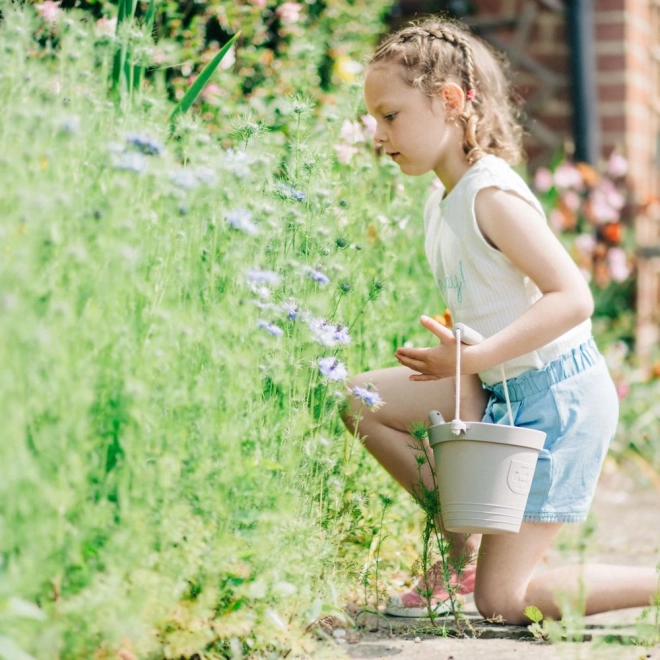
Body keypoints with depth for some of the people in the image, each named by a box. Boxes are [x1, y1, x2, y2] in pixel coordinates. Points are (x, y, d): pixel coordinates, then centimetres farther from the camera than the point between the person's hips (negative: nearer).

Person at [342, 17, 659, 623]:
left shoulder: (492, 194, -20)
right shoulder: (441, 202, 7)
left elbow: (573, 297, -27)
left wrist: (472, 357, -31)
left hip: (560, 399, -8)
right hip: (502, 393, 9)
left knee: (502, 600, -5)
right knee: (361, 400, 1)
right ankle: (462, 546, 9)